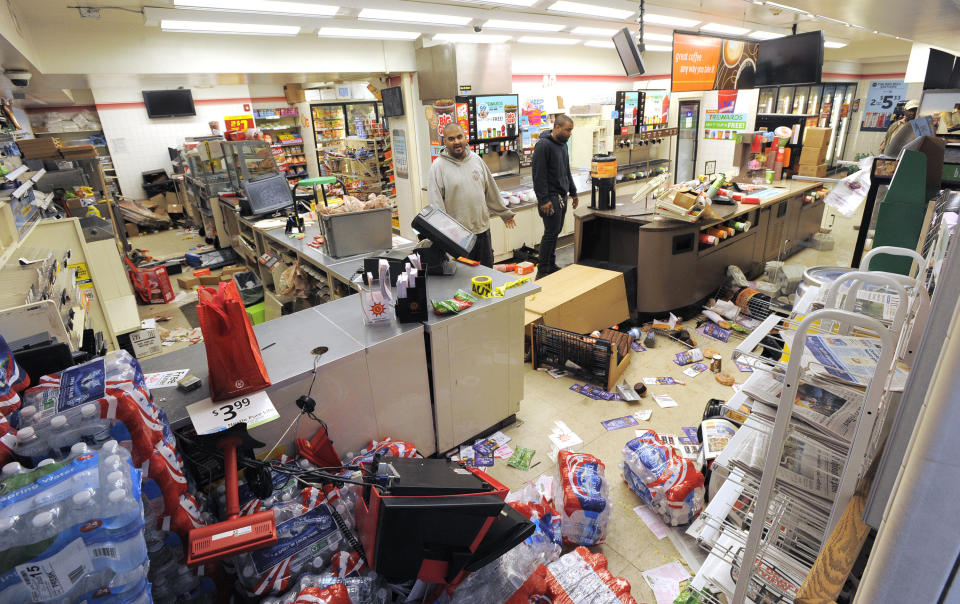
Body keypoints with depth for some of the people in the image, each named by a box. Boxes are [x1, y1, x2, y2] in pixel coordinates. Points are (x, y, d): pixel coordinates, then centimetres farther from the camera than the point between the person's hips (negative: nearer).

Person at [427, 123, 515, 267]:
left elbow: (491, 191, 17)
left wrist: (504, 213, 21)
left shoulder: (476, 160, 9)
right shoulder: (438, 166, -7)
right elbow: (435, 204, -11)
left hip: (482, 229, 5)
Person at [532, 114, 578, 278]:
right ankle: (542, 271, 0)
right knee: (551, 232, -7)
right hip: (551, 197, -9)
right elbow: (539, 175, -18)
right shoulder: (543, 145, -14)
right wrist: (543, 199, -22)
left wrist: (573, 192, 21)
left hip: (562, 196, 9)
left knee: (556, 231, 13)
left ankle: (551, 265, 23)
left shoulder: (562, 144, 15)